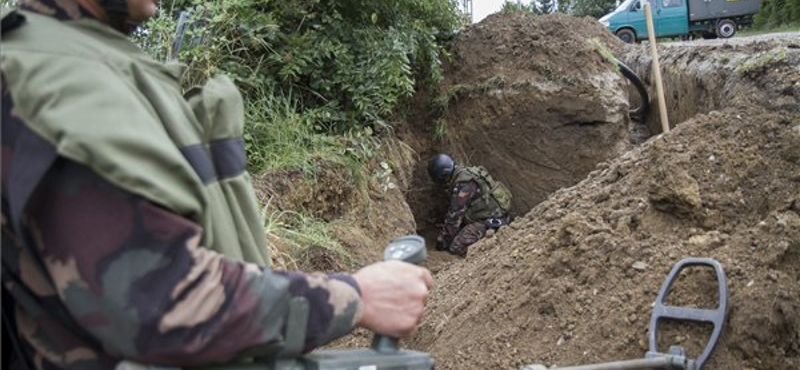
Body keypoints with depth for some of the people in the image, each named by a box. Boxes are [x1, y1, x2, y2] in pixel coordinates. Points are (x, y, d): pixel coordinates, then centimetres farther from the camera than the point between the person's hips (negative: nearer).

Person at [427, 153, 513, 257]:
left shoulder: (463, 185, -22)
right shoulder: (464, 174, 10)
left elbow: (455, 215, -17)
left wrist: (443, 241, -7)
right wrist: (444, 235, 26)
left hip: (493, 221, -10)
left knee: (457, 247, -18)